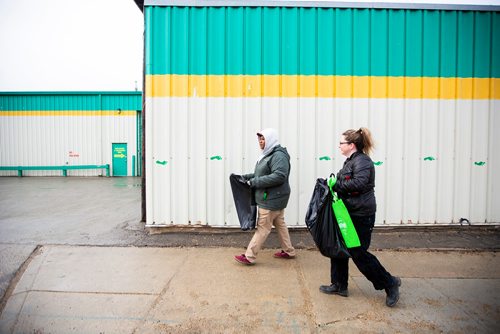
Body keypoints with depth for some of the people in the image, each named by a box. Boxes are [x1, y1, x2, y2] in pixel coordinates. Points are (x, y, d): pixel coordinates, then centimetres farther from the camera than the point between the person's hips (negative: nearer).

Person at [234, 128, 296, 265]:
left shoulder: (279, 156, -18)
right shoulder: (268, 154, 14)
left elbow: (279, 176, -29)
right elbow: (263, 174, 20)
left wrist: (255, 182, -26)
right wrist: (248, 177, 6)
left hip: (271, 199, -10)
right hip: (274, 198, 10)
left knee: (263, 228, -2)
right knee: (280, 224, 18)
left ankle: (249, 256, 6)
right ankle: (289, 251, 32)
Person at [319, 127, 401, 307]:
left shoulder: (362, 161, -17)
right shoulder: (351, 161, 14)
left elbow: (359, 183, -32)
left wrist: (337, 185, -23)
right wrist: (334, 183, -3)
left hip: (361, 216, -10)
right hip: (348, 213, 10)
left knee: (358, 254, 0)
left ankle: (389, 283, 19)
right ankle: (339, 285, 27)